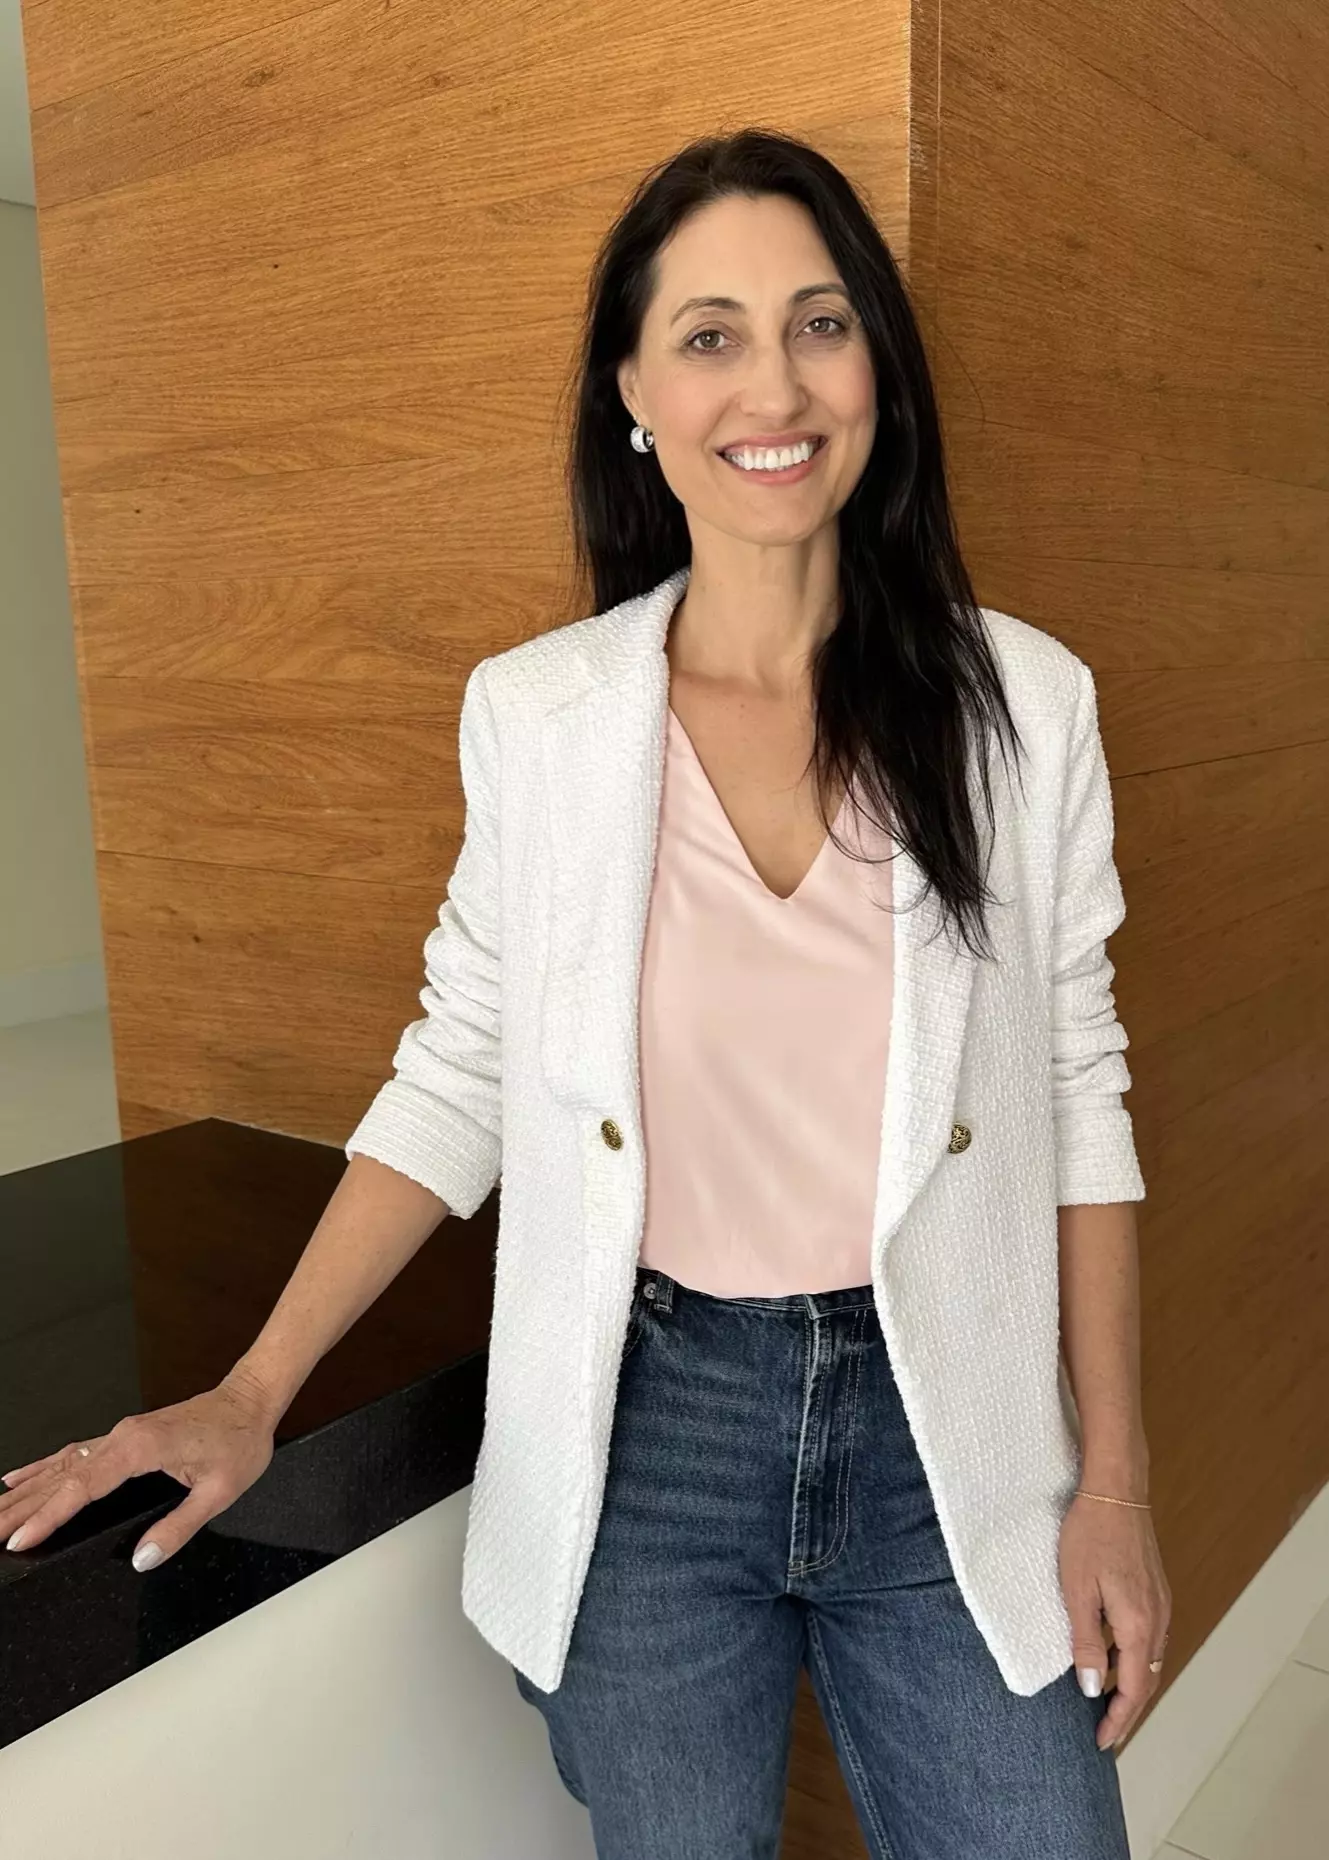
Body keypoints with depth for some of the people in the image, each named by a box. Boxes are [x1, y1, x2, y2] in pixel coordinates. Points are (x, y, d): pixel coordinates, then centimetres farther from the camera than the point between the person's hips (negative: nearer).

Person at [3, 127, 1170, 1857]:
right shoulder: (533, 715, -7)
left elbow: (1076, 1099, -1)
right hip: (643, 1437, 0)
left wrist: (1114, 1479, 0)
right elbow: (457, 1077, 1)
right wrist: (251, 1395, -4)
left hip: (947, 1438, 1)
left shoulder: (1021, 700, -6)